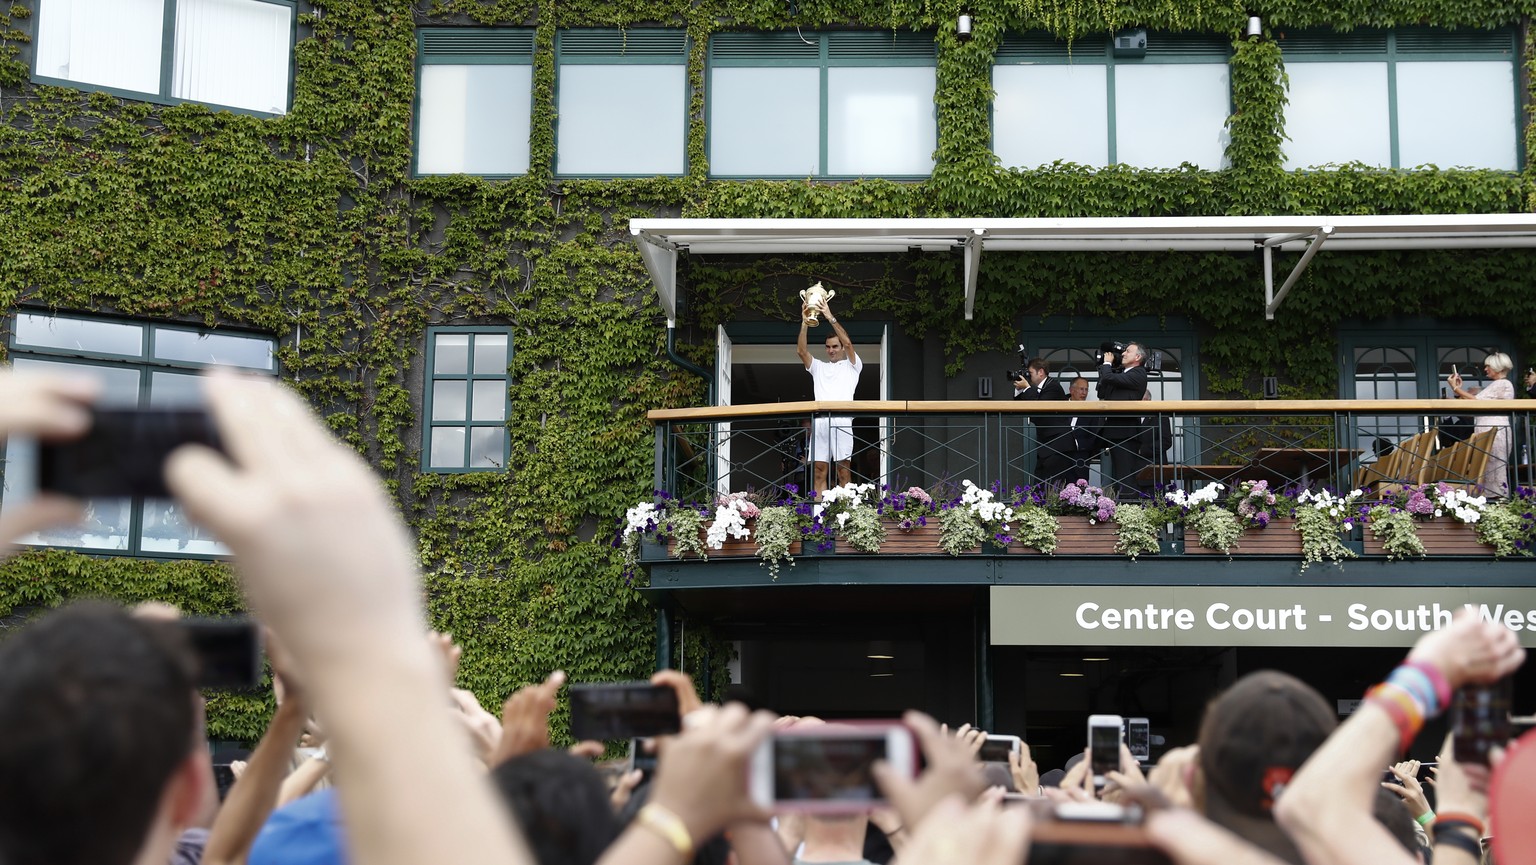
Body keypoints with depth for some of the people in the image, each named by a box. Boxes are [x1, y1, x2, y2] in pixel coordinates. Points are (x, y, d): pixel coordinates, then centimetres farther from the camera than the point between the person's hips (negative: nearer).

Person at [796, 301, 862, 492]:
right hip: (819, 421, 4)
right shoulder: (818, 366, 26)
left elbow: (848, 343, -2)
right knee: (819, 471, -1)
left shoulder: (852, 366, 15)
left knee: (843, 469, -6)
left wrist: (831, 318, -5)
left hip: (842, 421, -4)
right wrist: (804, 323, 0)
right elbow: (801, 350, 11)